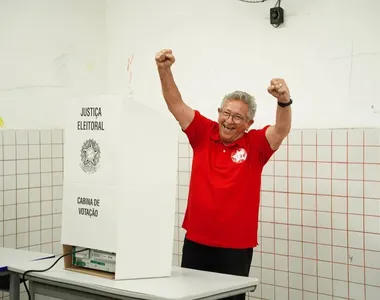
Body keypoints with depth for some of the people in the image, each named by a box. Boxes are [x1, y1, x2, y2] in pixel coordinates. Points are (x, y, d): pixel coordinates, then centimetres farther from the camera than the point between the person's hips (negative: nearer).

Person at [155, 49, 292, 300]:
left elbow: (282, 129, -21)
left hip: (236, 247, -2)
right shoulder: (204, 134, 2)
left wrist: (284, 100, -41)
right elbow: (176, 104, -3)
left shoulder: (255, 144, -4)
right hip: (196, 241, 3)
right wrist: (164, 70, -18)